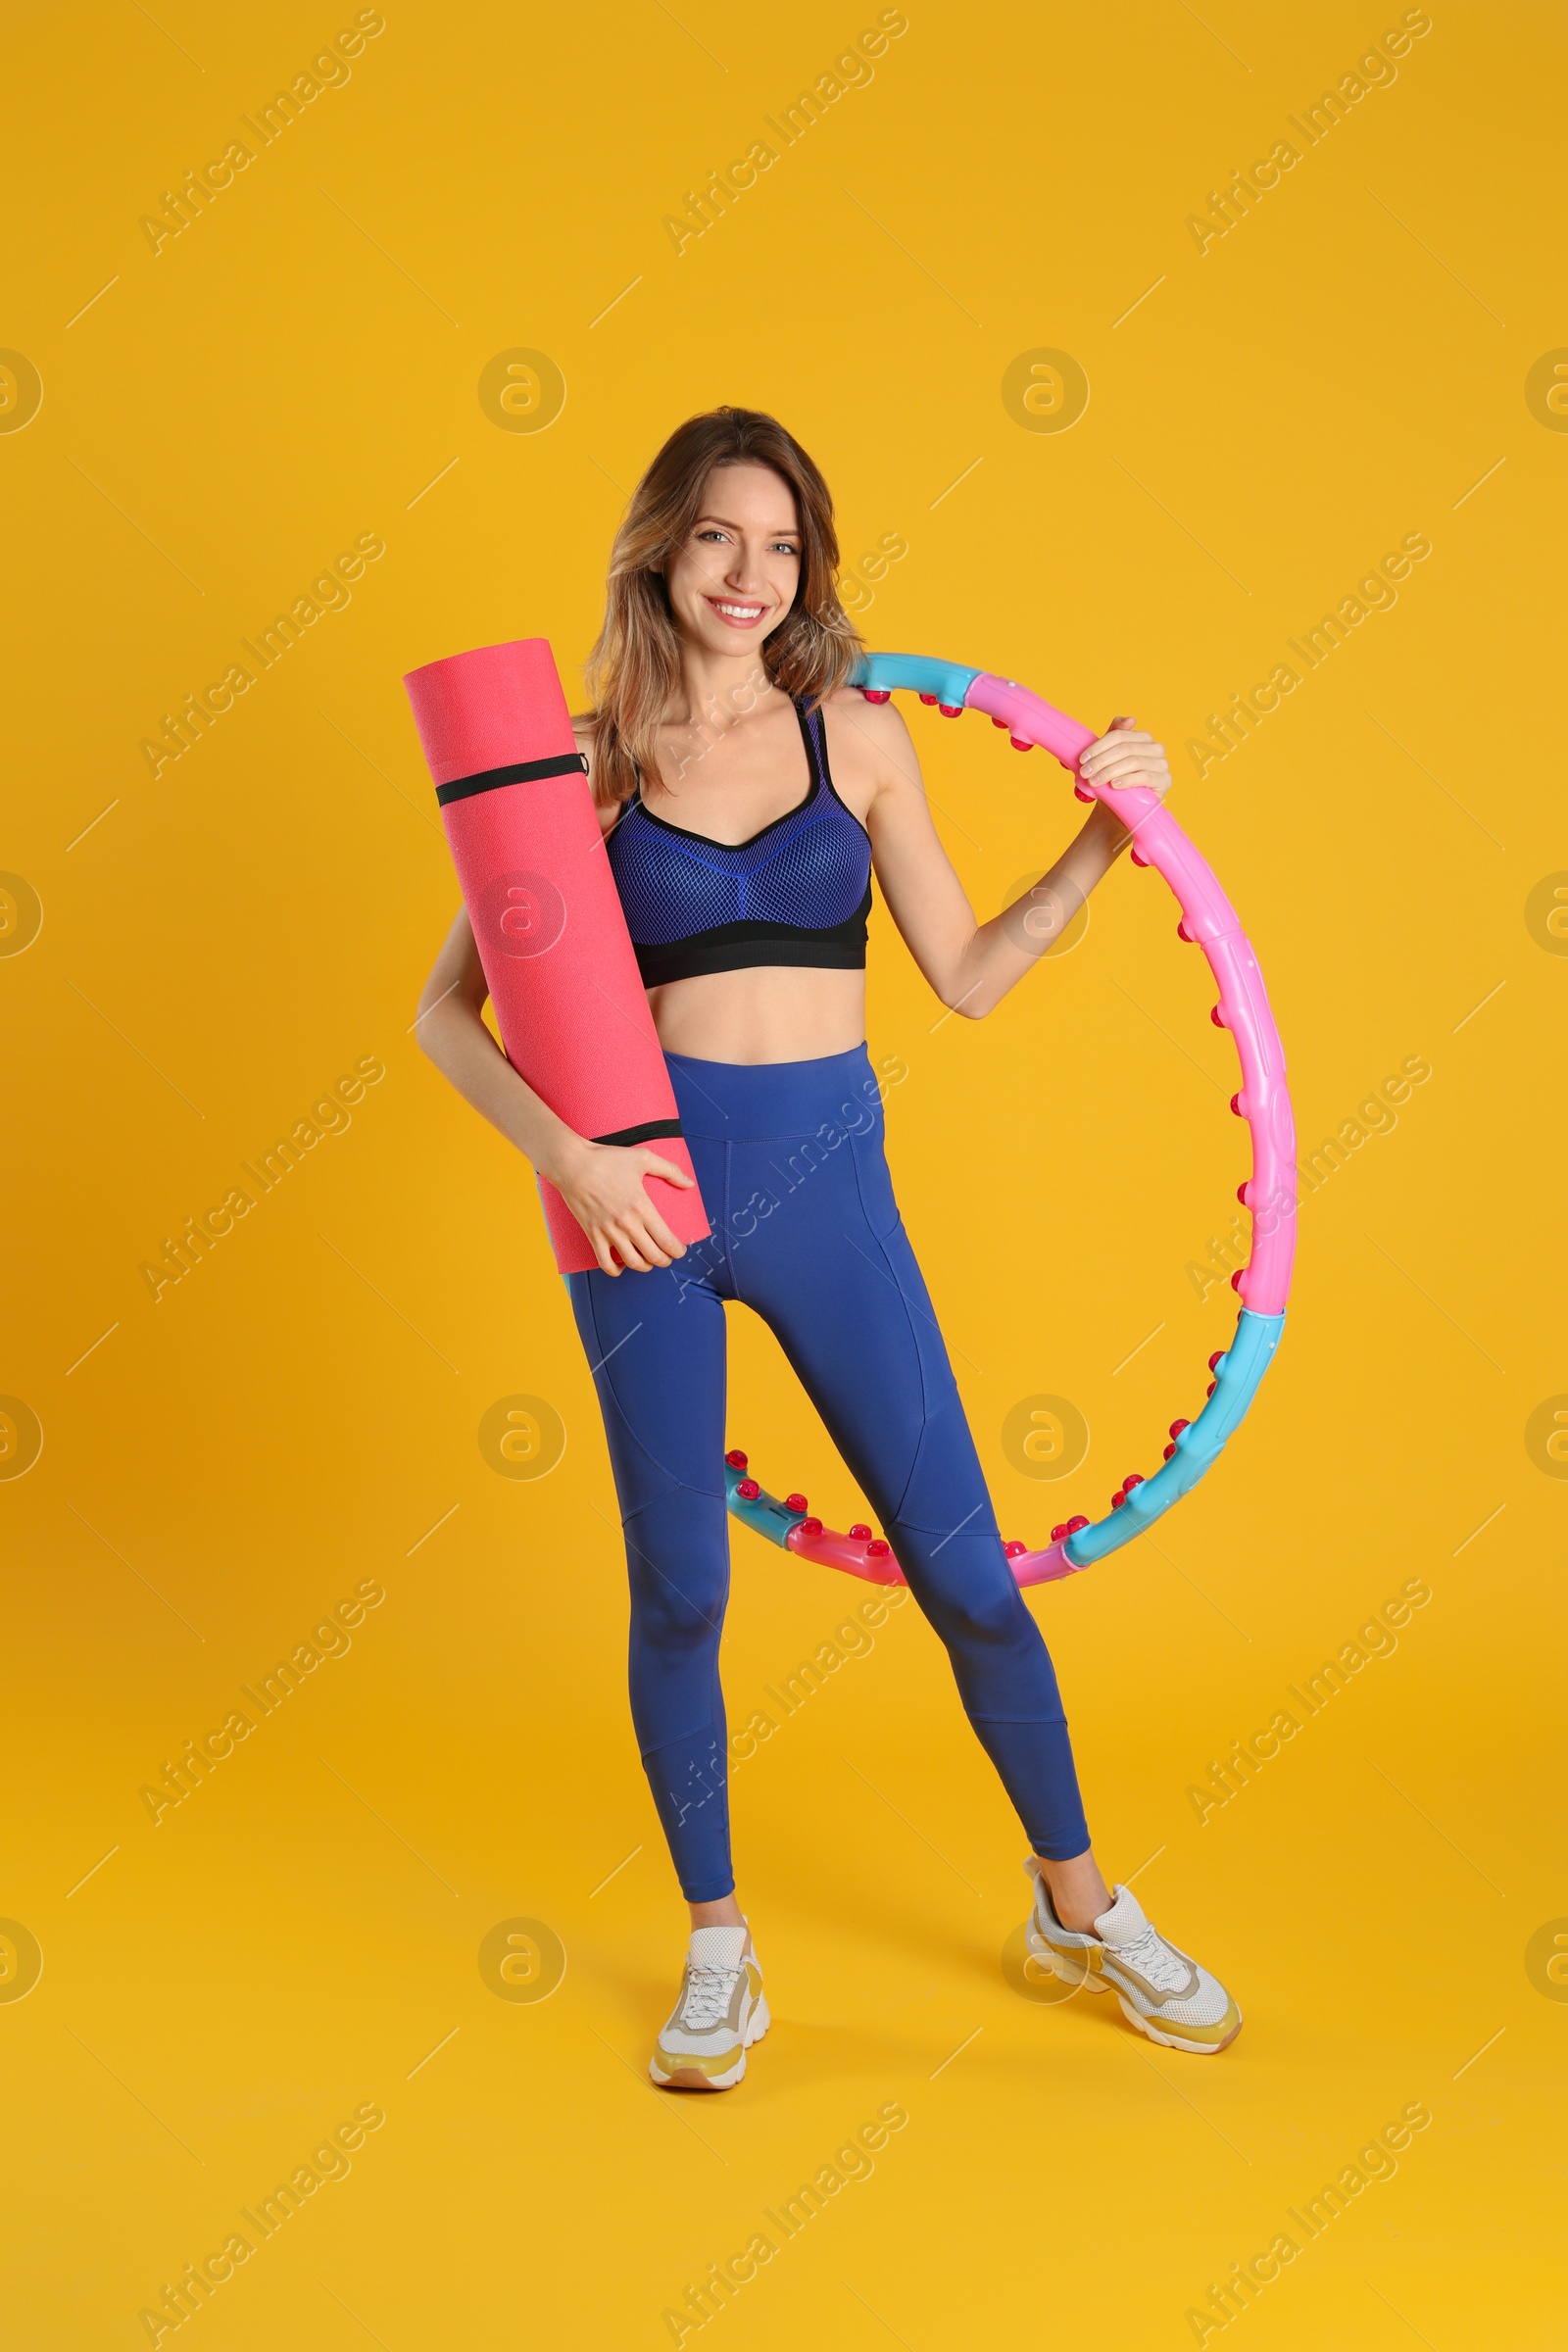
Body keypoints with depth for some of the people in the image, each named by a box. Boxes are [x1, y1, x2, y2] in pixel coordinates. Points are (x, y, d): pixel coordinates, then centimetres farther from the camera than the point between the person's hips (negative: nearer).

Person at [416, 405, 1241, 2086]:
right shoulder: (588, 756, 0)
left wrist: (1103, 842, 0)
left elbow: (965, 975, 9)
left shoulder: (859, 737, 5)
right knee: (679, 1590, 7)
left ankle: (1077, 1900, 28)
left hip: (826, 1178, 1)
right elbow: (447, 1011, -1)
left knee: (964, 1567, 6)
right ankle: (717, 1950, 27)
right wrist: (563, 1152, -16)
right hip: (646, 1191, -1)